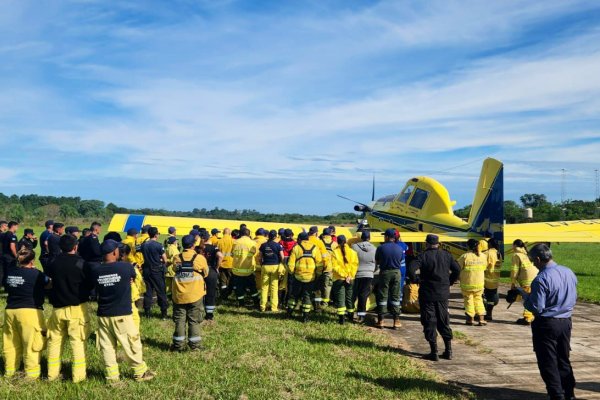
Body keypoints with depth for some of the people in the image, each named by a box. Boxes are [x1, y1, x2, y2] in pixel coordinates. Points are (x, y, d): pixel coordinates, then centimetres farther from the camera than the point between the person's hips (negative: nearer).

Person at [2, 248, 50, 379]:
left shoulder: (10, 271, 5)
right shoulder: (35, 273, -11)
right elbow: (48, 284, 2)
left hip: (10, 310, 6)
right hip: (29, 311, -6)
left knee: (11, 343, 15)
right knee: (31, 344, 1)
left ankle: (9, 370, 24)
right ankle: (31, 373, 5)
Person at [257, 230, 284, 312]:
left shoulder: (263, 245, 2)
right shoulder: (278, 245, -5)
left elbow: (259, 258, 4)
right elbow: (282, 257, -7)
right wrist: (281, 266, 6)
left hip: (265, 266, 2)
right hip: (275, 266, -2)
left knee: (264, 287, 8)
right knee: (274, 287, 3)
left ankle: (263, 306, 11)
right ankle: (274, 307, 4)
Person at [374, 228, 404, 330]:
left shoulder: (381, 248, -9)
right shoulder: (399, 249, -1)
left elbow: (377, 261, -1)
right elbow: (401, 261, 5)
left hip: (385, 272, -2)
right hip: (396, 272, 2)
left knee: (382, 297, 5)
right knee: (395, 297, 9)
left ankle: (380, 321, 7)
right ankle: (396, 321, 9)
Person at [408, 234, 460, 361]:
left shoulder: (423, 256, -10)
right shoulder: (446, 255, 4)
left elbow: (410, 270, -23)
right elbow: (457, 269, 5)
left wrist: (415, 279, -5)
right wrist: (449, 282, 14)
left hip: (427, 294, -4)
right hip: (443, 294, 4)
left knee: (429, 323, 2)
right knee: (444, 322, 15)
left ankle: (434, 352, 3)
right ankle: (448, 351, 17)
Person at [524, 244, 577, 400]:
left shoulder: (541, 279, -22)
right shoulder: (569, 272, 1)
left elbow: (536, 308, -21)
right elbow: (573, 299, 15)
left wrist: (525, 294, -6)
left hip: (546, 324, -7)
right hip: (566, 322, 7)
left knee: (548, 364, 5)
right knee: (564, 361, 20)